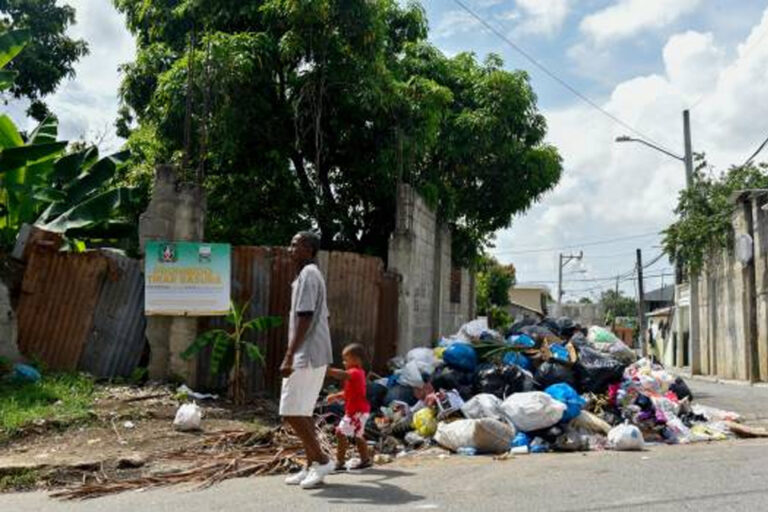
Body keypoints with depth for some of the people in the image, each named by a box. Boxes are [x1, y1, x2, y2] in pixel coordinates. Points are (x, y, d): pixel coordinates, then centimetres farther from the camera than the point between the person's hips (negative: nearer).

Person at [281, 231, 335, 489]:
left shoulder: (307, 275, -13)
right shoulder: (313, 274, 17)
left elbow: (305, 318, -21)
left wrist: (289, 356, -23)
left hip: (306, 356, -10)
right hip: (315, 355, 10)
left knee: (291, 412, -7)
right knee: (303, 412, 12)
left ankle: (322, 460, -1)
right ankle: (312, 466, 17)